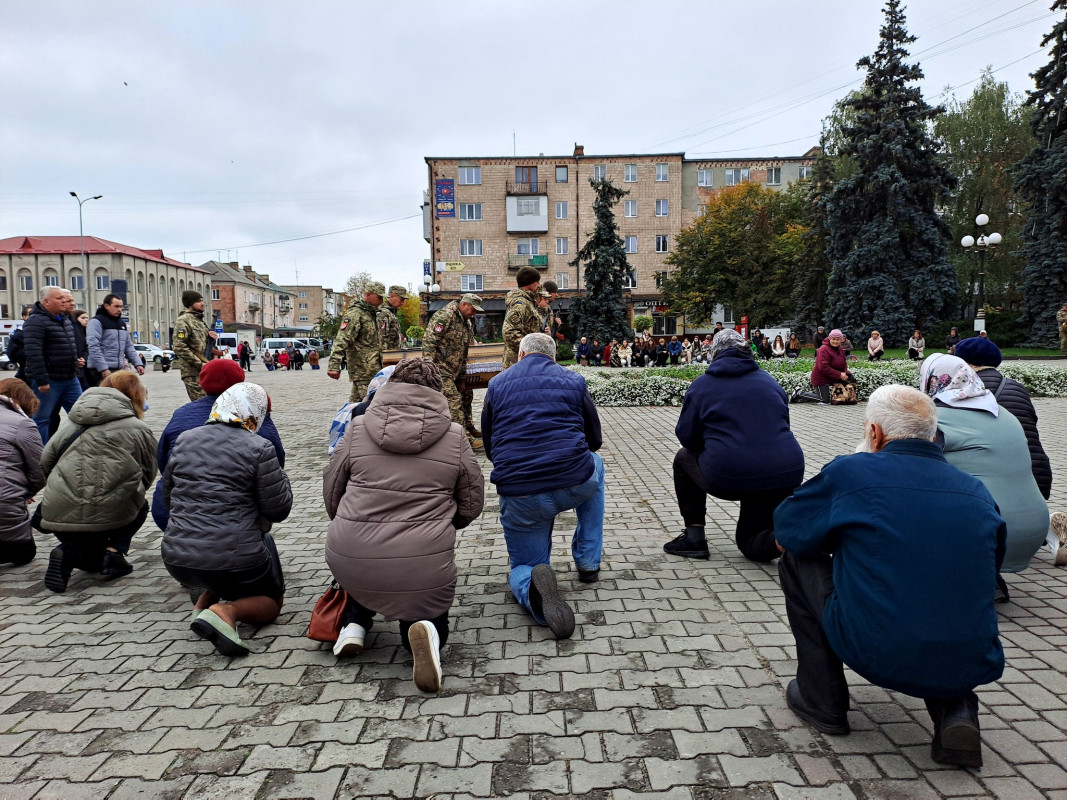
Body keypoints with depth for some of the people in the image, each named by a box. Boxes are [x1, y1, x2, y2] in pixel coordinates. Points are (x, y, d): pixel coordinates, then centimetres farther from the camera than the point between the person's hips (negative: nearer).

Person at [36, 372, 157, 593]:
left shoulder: (73, 419, 14)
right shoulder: (138, 429, 2)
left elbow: (46, 460, 13)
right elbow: (147, 477, 8)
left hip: (57, 513, 5)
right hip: (107, 514, -4)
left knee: (91, 558, 32)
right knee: (139, 506, 31)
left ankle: (69, 552, -2)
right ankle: (114, 550, 5)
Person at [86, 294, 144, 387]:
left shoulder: (122, 323, 19)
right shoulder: (96, 322, -5)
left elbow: (129, 347, 21)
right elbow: (94, 347, -15)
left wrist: (138, 363, 8)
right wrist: (103, 369, -23)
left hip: (120, 369, 8)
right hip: (101, 371, -8)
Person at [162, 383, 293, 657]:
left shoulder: (184, 440, 6)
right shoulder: (259, 449, -10)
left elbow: (167, 498, 16)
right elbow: (278, 510, -7)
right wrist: (280, 476, 11)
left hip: (177, 561, 6)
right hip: (234, 562, -6)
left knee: (262, 538, 33)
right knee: (272, 602, 22)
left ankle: (204, 601, 14)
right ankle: (227, 611, -12)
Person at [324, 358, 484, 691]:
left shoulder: (357, 428, 3)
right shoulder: (454, 436, 1)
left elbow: (331, 492, 11)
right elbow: (471, 505, 6)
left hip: (350, 562, 3)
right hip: (422, 566, -2)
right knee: (430, 614, 24)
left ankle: (354, 624, 17)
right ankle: (424, 630, -11)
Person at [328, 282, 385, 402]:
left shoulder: (372, 313, 20)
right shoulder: (355, 313, -11)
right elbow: (342, 340, -20)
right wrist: (334, 365, -30)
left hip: (373, 370, 9)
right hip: (363, 372, -9)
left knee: (355, 403, 12)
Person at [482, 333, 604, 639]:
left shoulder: (497, 385, 12)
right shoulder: (573, 381, 11)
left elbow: (490, 449, 21)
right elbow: (594, 440, 20)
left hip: (518, 496, 0)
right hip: (576, 486, 0)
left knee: (522, 567, 22)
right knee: (594, 465, 36)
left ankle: (532, 587, -18)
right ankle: (588, 562, 34)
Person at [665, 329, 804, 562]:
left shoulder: (702, 385, 4)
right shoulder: (769, 381, 17)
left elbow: (687, 438, 5)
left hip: (729, 477, -4)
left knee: (684, 458, 27)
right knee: (751, 543, 24)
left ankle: (694, 535, 21)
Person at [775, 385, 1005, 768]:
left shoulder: (850, 471, -5)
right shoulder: (977, 492, 8)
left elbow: (785, 529, 8)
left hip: (877, 655, -5)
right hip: (971, 667, 5)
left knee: (797, 560, 15)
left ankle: (822, 701, 20)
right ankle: (955, 710, 13)